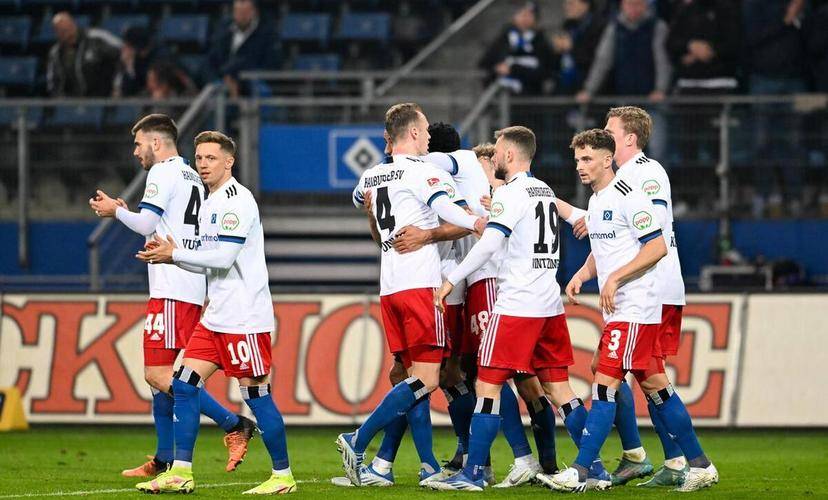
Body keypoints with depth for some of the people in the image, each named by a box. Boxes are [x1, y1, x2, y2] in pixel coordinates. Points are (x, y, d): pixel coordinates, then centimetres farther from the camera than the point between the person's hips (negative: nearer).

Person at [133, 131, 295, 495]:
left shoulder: (237, 200, -12)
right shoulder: (209, 205, 18)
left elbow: (224, 257, -19)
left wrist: (175, 254, -11)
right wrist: (170, 256, 6)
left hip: (244, 317, -9)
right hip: (216, 316, 10)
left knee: (256, 393, -5)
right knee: (184, 384, 2)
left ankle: (283, 475, 4)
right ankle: (181, 472, 4)